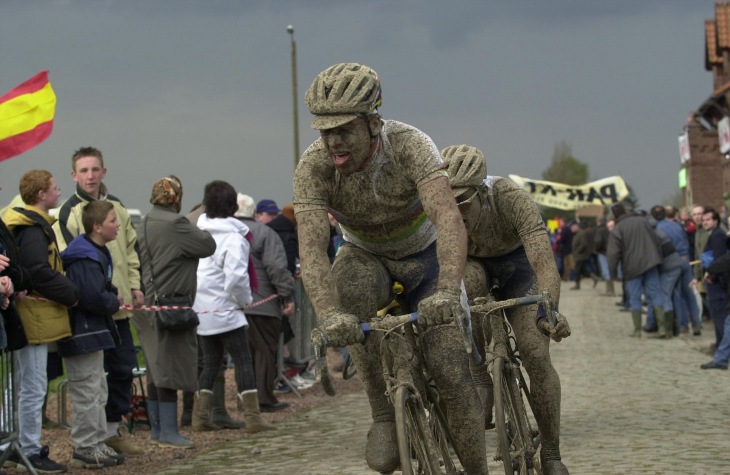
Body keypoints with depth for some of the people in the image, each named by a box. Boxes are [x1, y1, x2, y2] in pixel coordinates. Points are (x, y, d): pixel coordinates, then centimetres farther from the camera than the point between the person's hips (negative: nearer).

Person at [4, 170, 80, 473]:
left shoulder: (33, 226, 15)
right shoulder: (33, 230, -17)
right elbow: (40, 274, -24)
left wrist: (68, 292, 9)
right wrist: (72, 294, -14)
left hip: (35, 316, 11)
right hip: (35, 318, -11)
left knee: (30, 386, 16)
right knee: (33, 387, -4)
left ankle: (28, 448, 23)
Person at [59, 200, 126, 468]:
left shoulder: (97, 253, 12)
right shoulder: (86, 260, -22)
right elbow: (94, 297, -29)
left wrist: (111, 295, 1)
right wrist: (115, 302, -11)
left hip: (92, 332, 11)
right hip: (84, 333, -11)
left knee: (97, 391, 17)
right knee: (88, 392, -5)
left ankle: (96, 444, 25)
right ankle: (84, 450, 2)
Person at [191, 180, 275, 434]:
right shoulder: (233, 237, -14)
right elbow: (236, 275, -22)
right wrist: (245, 300, -6)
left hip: (201, 308, 7)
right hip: (224, 309, -7)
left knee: (210, 361, 15)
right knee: (243, 360, -1)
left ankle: (200, 415, 12)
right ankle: (253, 415, -5)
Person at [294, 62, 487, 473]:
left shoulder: (410, 145, -31)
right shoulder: (313, 167, -26)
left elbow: (449, 218, -44)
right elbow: (312, 247, -35)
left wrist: (447, 291, -60)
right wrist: (328, 314, -53)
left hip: (424, 256, -1)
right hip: (367, 258, 1)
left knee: (449, 368, -16)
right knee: (347, 287, -36)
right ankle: (384, 414, -22)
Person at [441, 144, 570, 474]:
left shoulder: (511, 199, -38)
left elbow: (544, 262, -46)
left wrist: (549, 310, -64)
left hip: (516, 262, -1)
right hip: (473, 263, 1)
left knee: (536, 356, -17)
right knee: (469, 276, -37)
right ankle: (481, 395, -26)